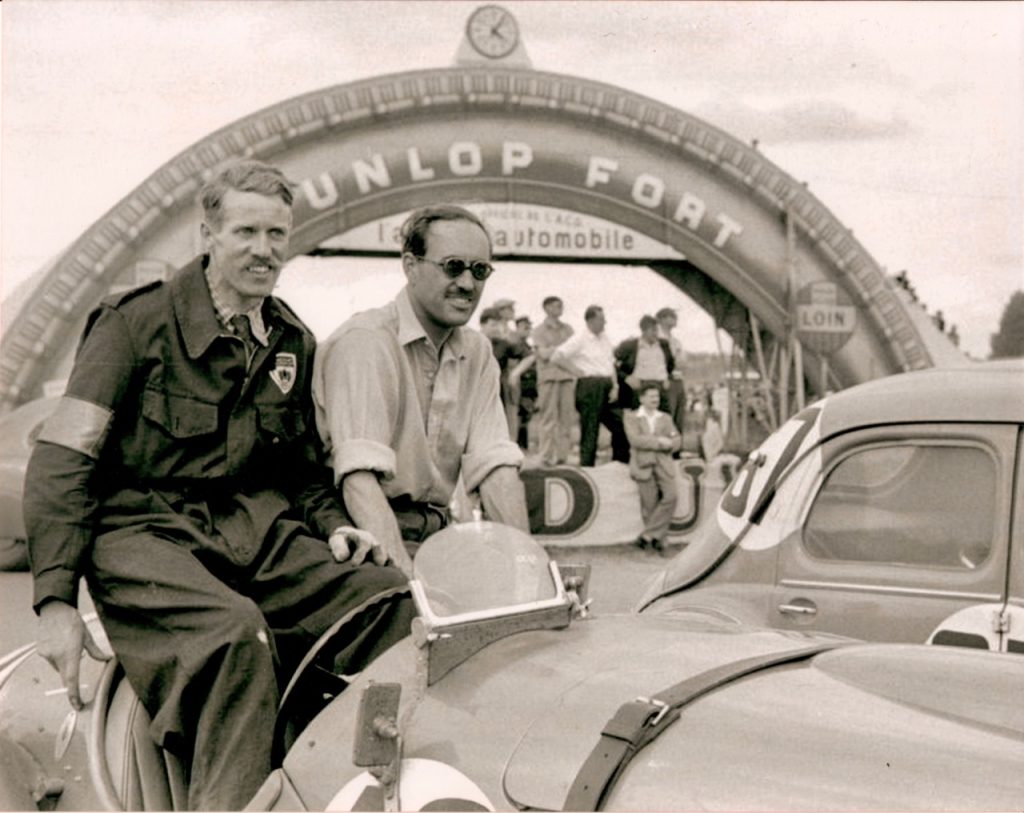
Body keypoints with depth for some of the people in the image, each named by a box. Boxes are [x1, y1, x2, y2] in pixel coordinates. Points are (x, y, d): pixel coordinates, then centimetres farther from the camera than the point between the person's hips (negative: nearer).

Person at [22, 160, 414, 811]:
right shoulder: (139, 321, -1)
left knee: (394, 596, -20)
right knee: (237, 630, -37)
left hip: (258, 529, 5)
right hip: (143, 530, -5)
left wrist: (332, 524, 5)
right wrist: (56, 599, -14)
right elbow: (60, 462, -5)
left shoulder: (293, 343, 17)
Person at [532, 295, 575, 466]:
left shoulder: (567, 329, 16)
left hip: (567, 377, 4)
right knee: (548, 419, -5)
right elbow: (543, 353, -7)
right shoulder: (540, 330, 3)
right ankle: (547, 457, -1)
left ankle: (562, 456, 7)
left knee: (566, 419, 1)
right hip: (548, 377, -4)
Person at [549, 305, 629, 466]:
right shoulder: (580, 339, -7)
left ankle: (621, 464, 16)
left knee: (620, 426, 5)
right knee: (590, 430, -2)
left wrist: (615, 386, 6)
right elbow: (556, 357, -12)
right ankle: (587, 468, 6)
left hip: (606, 386, 7)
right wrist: (576, 371, -8)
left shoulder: (605, 339, 15)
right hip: (589, 385, -7)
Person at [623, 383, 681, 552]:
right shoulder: (631, 417, 6)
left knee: (671, 495, -15)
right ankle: (658, 537, 12)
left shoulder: (665, 418, 18)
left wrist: (658, 443, -11)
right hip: (643, 464, -3)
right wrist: (659, 441, -13)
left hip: (664, 463, 3)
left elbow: (676, 441, 8)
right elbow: (635, 439, -10)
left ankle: (648, 534, -8)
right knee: (649, 502, -4)